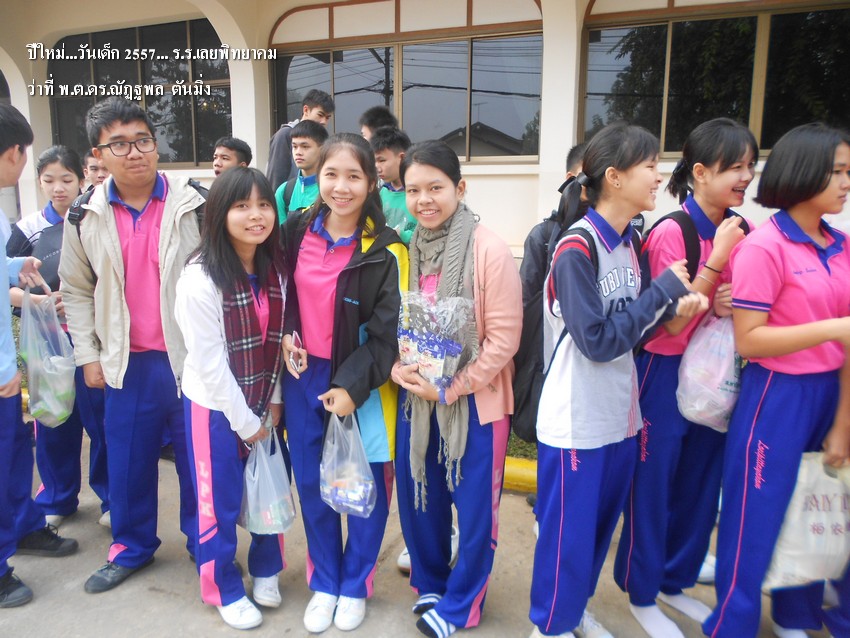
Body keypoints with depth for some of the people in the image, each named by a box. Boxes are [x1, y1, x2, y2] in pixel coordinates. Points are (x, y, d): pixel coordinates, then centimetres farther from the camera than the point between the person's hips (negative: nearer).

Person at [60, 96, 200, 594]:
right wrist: (89, 355, 7)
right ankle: (132, 548, 38)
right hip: (127, 364, 3)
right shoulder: (86, 216, 2)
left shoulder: (193, 206, -6)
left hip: (191, 359, -2)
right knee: (128, 462, 15)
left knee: (198, 458, 9)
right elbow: (77, 290, 11)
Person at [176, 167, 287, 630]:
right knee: (220, 501, 10)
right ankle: (225, 590, 33)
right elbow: (210, 362, -19)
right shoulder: (201, 278, -21)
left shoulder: (275, 270, -2)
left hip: (264, 403, 5)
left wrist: (273, 402, -1)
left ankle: (266, 570, 41)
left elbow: (277, 340, 3)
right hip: (216, 406, -5)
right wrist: (245, 421, -13)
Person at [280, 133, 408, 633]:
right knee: (312, 484, 14)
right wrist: (286, 335, 0)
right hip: (304, 374, 4)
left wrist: (352, 386, -19)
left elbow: (387, 331, -13)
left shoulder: (385, 250, -13)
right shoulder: (297, 231, 1)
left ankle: (355, 586, 32)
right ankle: (324, 583, 35)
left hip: (362, 385, -4)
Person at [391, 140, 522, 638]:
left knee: (474, 505, 9)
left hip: (475, 400, -5)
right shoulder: (405, 251, 2)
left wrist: (451, 390, -15)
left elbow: (503, 337, -15)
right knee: (419, 497, 17)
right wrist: (398, 368, -9)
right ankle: (430, 584, 42)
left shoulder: (490, 251, -15)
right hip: (417, 397, 5)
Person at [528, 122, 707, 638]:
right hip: (578, 420, -8)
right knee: (567, 531, 9)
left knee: (601, 524, 21)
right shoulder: (576, 249, -19)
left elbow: (631, 321, 10)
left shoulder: (629, 241, 5)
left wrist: (674, 309, -9)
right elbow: (598, 340, -22)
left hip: (620, 415, 8)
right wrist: (665, 289, -16)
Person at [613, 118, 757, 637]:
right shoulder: (670, 232, -17)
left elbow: (743, 305, 15)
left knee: (701, 484, 18)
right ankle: (642, 593, 27)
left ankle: (675, 581, 38)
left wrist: (732, 304, -9)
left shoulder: (741, 230, 4)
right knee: (653, 485, 7)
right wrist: (718, 257, -23)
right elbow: (673, 322, -18)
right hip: (667, 374, -7)